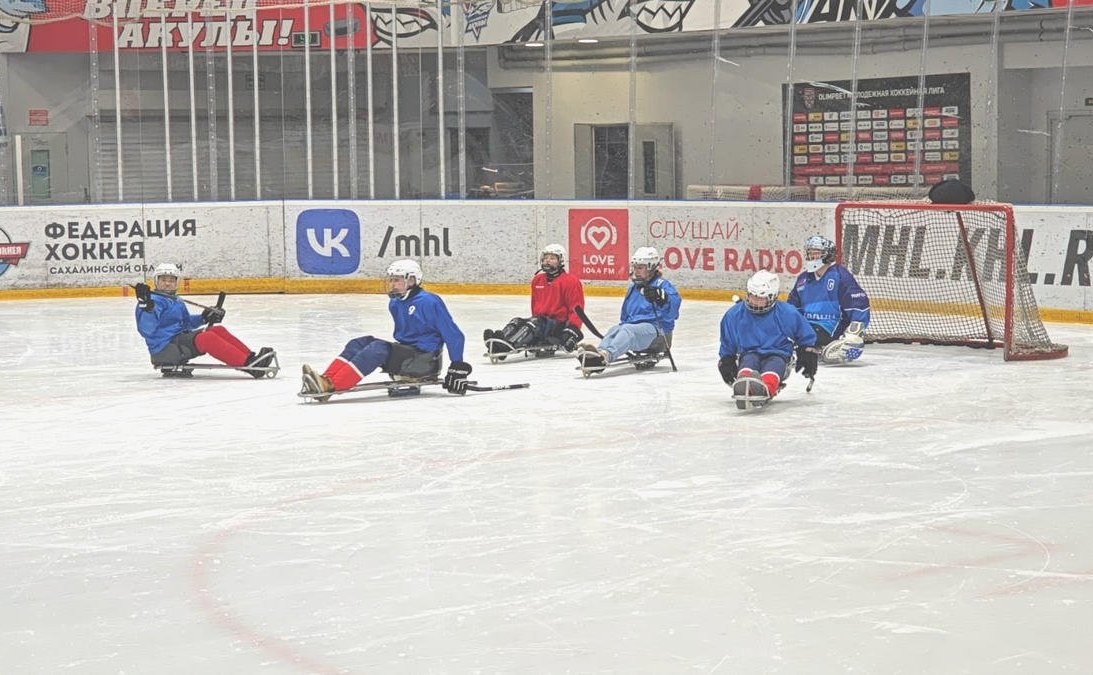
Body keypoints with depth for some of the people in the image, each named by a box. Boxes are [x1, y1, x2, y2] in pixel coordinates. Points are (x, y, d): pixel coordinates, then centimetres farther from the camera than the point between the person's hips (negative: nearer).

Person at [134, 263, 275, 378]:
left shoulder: (177, 302, 22)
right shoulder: (154, 301, -9)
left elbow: (186, 322, 34)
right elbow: (146, 330, -23)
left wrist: (204, 318, 19)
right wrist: (146, 306, -37)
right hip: (164, 349, -10)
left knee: (218, 330, -4)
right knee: (207, 338, -27)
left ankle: (250, 357, -15)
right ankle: (247, 364, -37)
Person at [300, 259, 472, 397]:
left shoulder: (429, 302, -13)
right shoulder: (395, 303, 13)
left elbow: (454, 335, -13)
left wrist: (458, 367, -15)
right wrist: (394, 364, 31)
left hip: (425, 360, -9)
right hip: (405, 352, 9)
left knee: (379, 348, -28)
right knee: (360, 343, -8)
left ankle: (331, 386, -40)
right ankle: (325, 380, -26)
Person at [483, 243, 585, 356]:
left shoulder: (570, 281, -5)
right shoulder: (537, 280, 17)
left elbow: (577, 308, -11)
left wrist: (572, 330, -24)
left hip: (559, 325, -7)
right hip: (539, 320, 7)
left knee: (536, 323, -33)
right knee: (517, 322, -17)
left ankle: (509, 345, -57)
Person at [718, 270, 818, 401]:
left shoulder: (787, 314, 0)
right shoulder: (735, 314, 6)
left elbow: (806, 336, 14)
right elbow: (727, 344, 23)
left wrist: (808, 355, 10)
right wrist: (726, 361, 19)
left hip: (777, 354, -2)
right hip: (749, 354, 3)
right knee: (747, 367, -37)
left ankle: (766, 390, -73)